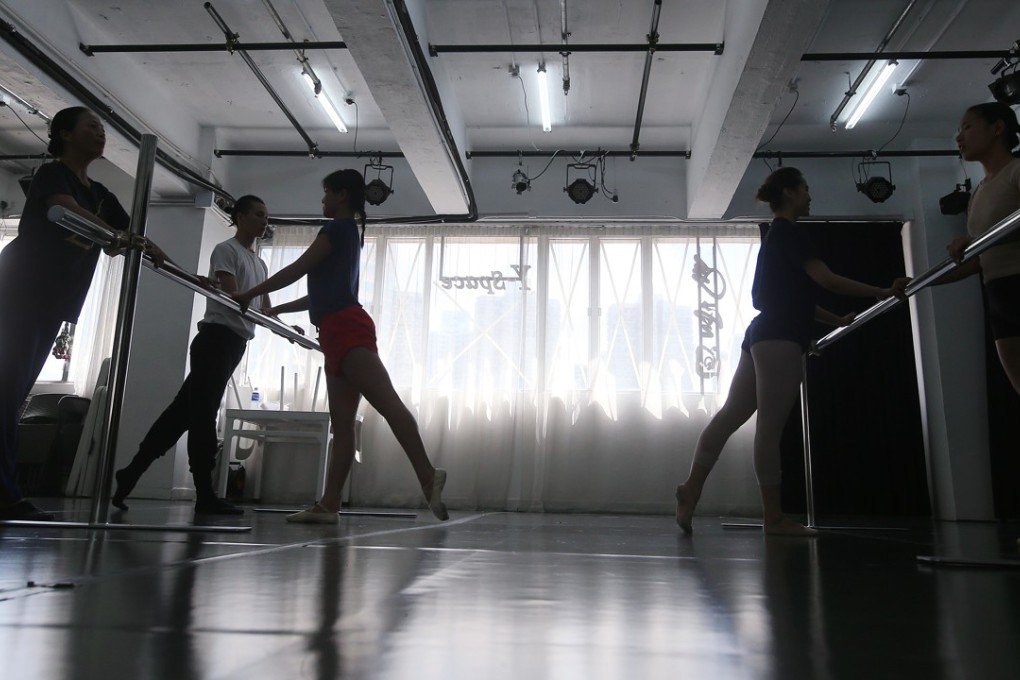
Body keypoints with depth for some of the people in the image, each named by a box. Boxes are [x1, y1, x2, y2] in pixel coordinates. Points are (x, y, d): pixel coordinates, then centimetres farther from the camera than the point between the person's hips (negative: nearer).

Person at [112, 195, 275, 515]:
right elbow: (233, 298, -13)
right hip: (218, 336, -8)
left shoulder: (260, 264, 24)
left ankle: (131, 474, 13)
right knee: (202, 414, -7)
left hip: (235, 342, 8)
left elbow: (264, 310, 19)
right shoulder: (226, 250, -1)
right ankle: (205, 495, -6)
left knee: (184, 411, 7)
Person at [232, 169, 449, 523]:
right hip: (341, 334, 10)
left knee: (387, 401, -22)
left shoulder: (338, 228, 2)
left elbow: (296, 270, -3)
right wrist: (276, 309, 36)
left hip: (346, 329, -10)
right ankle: (329, 505, 3)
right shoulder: (348, 234, 30)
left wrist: (249, 294, 6)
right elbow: (324, 293, 33)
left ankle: (428, 477, -32)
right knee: (342, 424, 3)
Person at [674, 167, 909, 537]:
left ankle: (691, 489, 1)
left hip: (763, 336, 10)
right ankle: (774, 517, -4)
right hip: (779, 339, -10)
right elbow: (827, 280, -13)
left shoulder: (777, 235, 25)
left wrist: (837, 320, 28)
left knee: (730, 415, 4)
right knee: (770, 426, -8)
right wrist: (884, 293, -9)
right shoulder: (788, 231, -5)